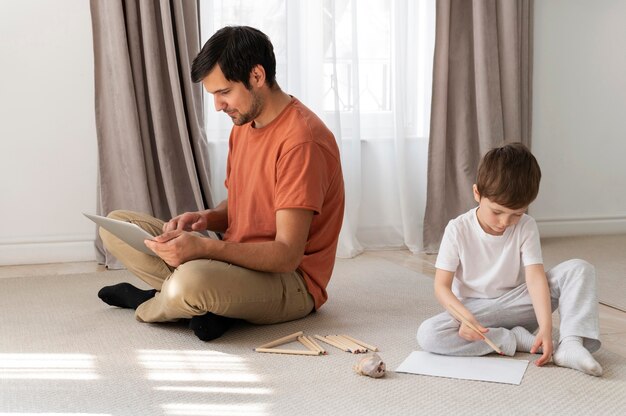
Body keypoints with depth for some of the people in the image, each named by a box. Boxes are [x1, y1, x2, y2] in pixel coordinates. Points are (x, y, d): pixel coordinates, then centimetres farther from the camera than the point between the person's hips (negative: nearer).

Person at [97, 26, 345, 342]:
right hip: (238, 260, 9)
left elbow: (287, 255, -24)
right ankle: (206, 301, -9)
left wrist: (205, 248, -33)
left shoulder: (301, 140, -21)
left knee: (191, 281, -38)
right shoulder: (244, 124, 8)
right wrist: (206, 219, -4)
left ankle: (147, 305, -3)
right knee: (117, 225, 5)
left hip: (291, 281, -9)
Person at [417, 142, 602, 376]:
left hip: (517, 305, 2)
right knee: (427, 334, -33)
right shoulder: (458, 230, -12)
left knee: (579, 269, -15)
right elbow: (442, 286, -14)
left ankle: (570, 344, -32)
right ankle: (520, 339, -27)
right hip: (474, 310, -1)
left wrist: (546, 327, -32)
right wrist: (465, 317, -35)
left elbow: (535, 277, -17)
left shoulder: (526, 227, -7)